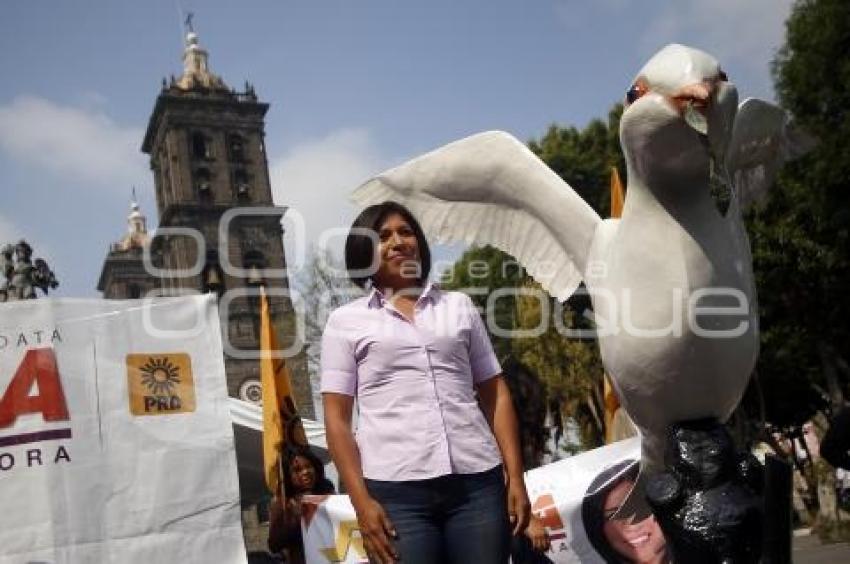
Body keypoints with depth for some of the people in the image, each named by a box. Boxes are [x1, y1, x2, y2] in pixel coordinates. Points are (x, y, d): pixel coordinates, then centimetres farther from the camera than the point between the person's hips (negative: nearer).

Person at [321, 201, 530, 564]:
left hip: (478, 481, 2)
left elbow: (494, 394, 13)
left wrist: (515, 477, 6)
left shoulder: (459, 306, 15)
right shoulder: (346, 321, 8)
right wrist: (361, 502, -5)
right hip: (396, 490, -2)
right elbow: (336, 418, 4)